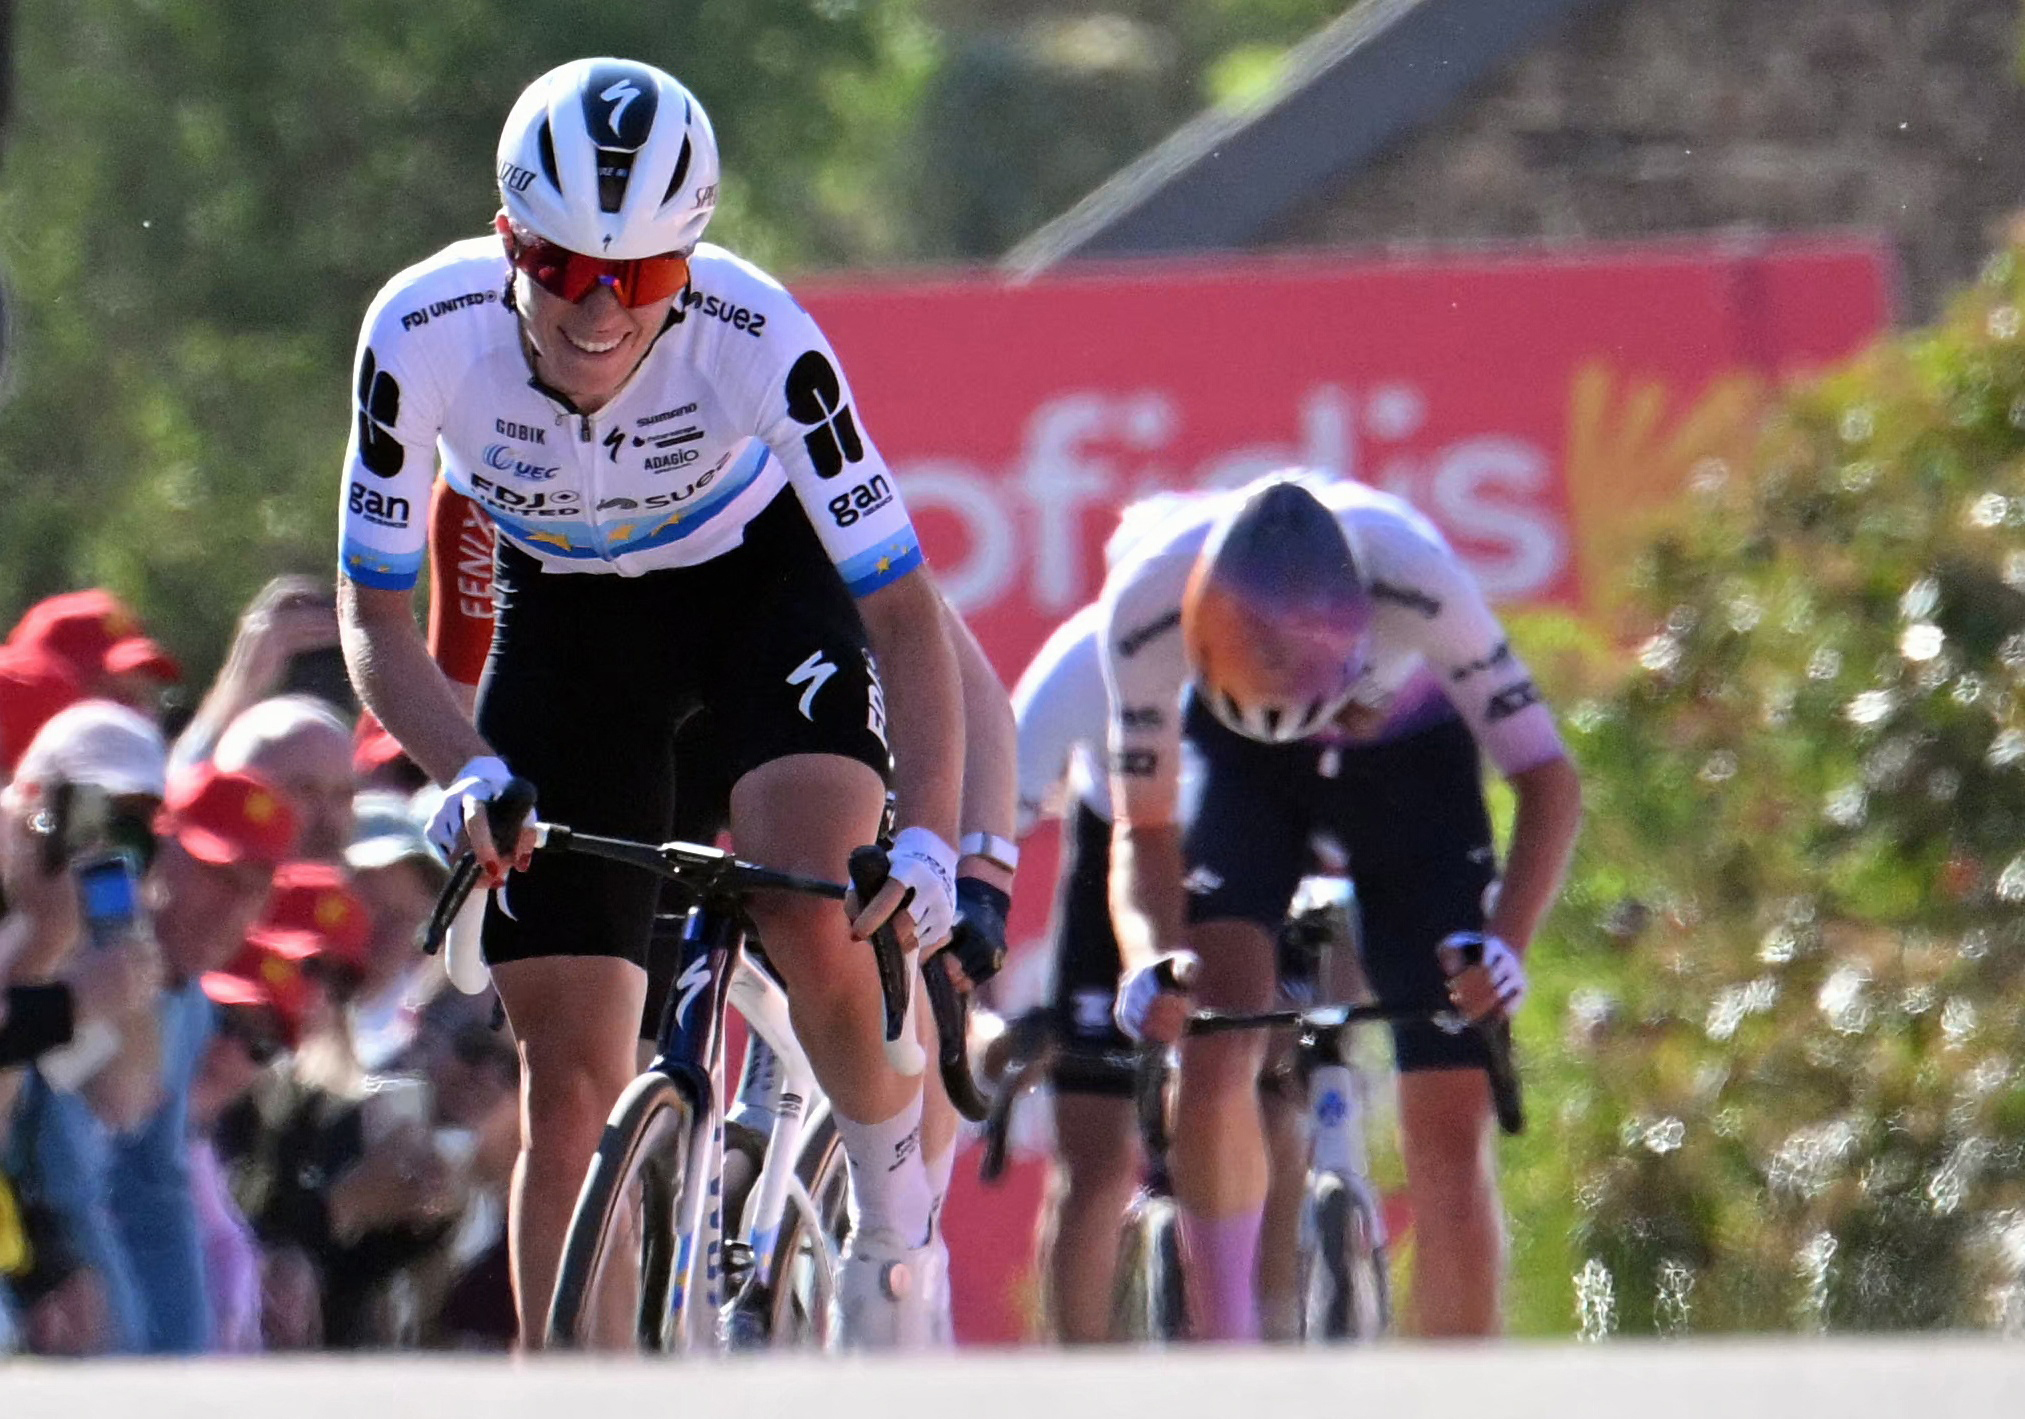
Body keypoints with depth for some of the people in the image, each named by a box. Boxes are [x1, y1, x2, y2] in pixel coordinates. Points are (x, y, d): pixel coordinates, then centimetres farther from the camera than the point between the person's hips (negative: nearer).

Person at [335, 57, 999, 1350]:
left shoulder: (758, 340, -34)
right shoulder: (423, 337, -29)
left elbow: (904, 610, -29)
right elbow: (376, 619, -18)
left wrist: (929, 837, -42)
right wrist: (469, 774, -35)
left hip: (762, 579, -2)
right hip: (566, 615, 2)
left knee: (817, 928, -28)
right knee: (571, 1078, -4)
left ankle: (899, 1220, -1)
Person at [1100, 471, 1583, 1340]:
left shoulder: (1412, 577, -39)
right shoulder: (1147, 605, -35)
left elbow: (1548, 782, -31)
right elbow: (1144, 828, -23)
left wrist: (1505, 940, -47)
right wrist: (1151, 961, -43)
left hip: (1407, 750, -1)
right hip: (1239, 770, 1)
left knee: (1450, 1125, -10)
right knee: (1209, 1049, -23)